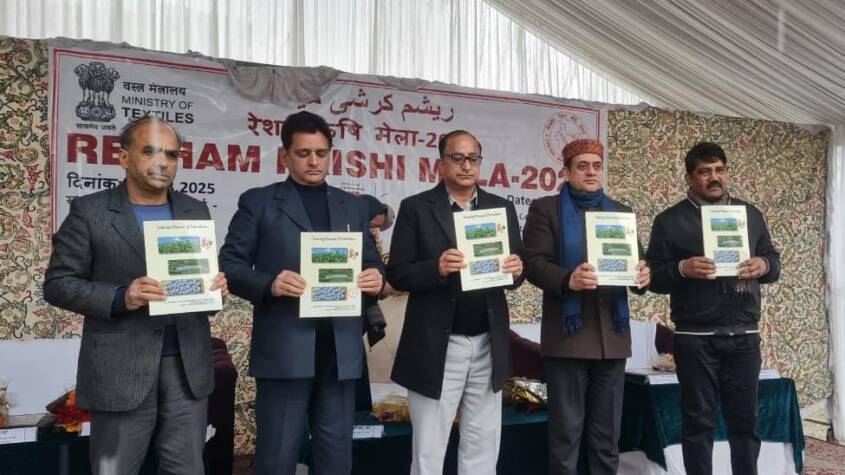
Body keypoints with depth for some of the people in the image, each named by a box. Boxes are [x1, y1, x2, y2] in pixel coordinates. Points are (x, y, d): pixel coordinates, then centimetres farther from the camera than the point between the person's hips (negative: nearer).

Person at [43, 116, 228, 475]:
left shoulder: (196, 211, 11)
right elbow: (57, 283, -3)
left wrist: (216, 285, -7)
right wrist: (118, 298, -19)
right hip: (120, 368, -3)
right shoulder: (89, 211, -1)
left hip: (188, 366, 4)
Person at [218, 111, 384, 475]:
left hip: (340, 349, 4)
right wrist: (269, 284, -20)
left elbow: (371, 262, 18)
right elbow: (229, 265, -1)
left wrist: (376, 278, -6)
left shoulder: (353, 206, 16)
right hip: (284, 349, -3)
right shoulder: (258, 202, 4)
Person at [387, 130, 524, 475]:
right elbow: (397, 273, -6)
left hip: (489, 346, 4)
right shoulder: (416, 208, -2)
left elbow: (515, 269, 9)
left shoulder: (502, 208, 9)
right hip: (436, 348, -3)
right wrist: (436, 267, -23)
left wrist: (516, 269, -13)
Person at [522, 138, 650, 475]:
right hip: (567, 335, -4)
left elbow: (635, 262, 12)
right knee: (566, 433, 2)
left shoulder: (621, 212, 17)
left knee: (607, 435, 11)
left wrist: (642, 276, -11)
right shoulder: (545, 208, 3)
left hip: (613, 336, 4)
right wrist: (568, 279, -26)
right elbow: (534, 263, -8)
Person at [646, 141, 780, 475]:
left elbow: (773, 260, 15)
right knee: (698, 421, 4)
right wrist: (682, 269, -21)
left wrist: (764, 265, -8)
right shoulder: (670, 220, 1)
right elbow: (653, 277, -2)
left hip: (744, 335, 3)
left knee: (745, 419, 9)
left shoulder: (751, 214, 13)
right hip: (695, 338, -3)